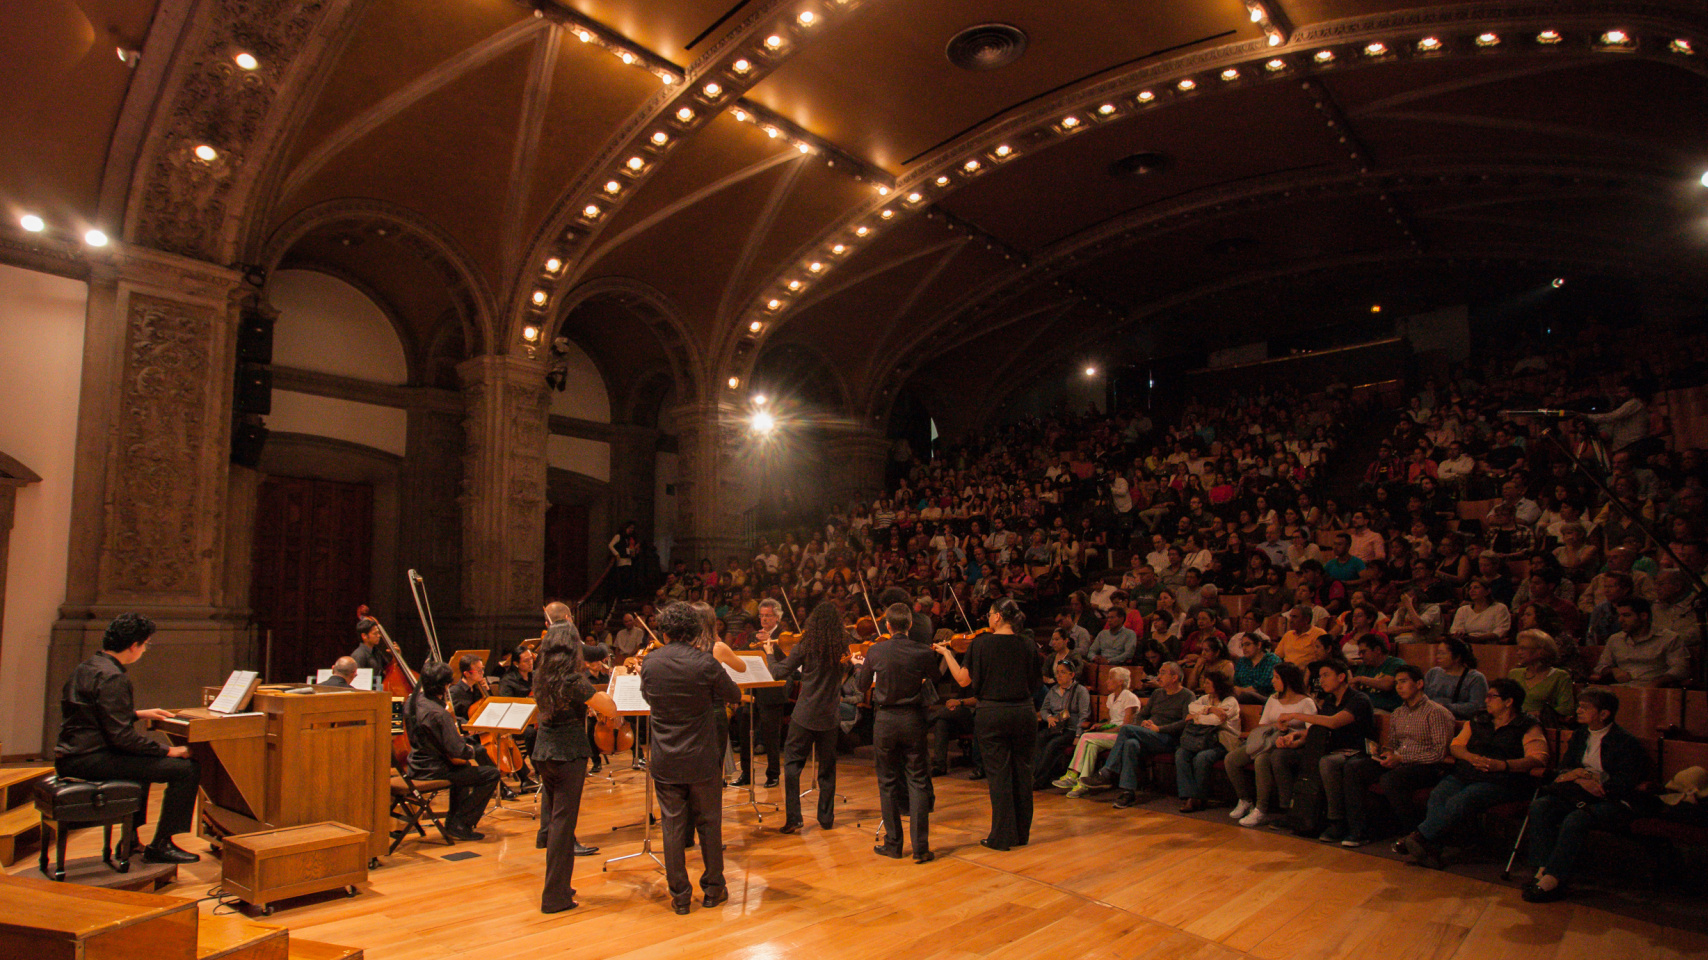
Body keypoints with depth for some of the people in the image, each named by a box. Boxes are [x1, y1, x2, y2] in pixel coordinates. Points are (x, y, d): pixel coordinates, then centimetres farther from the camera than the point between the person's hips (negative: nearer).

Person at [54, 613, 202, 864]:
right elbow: (122, 736, -24)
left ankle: (130, 840, 39)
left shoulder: (87, 667, 13)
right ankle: (160, 845, -5)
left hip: (70, 757, 11)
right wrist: (169, 751, -16)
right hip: (90, 760, -11)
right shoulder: (112, 677, -19)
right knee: (187, 768, -17)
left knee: (144, 759, 38)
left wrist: (139, 714, 30)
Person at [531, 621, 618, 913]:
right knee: (563, 822, 0)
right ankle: (556, 896, 5)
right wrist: (600, 695, 4)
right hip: (569, 754, -7)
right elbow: (611, 711, -15)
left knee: (555, 819, 17)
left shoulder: (539, 678, 4)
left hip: (543, 753, 7)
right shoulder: (575, 681, -18)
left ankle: (559, 886, 28)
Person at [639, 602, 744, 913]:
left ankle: (679, 895, 16)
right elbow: (734, 696, -1)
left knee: (673, 826, 9)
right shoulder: (704, 663, -15)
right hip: (702, 759, -2)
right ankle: (713, 888, 23)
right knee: (709, 823, 13)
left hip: (665, 761, 2)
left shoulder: (650, 663, -6)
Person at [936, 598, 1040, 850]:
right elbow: (1033, 683, 9)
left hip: (992, 714, -3)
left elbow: (964, 679, -5)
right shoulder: (1028, 646, 1)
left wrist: (946, 654, 6)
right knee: (1022, 772, 11)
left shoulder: (981, 643, -9)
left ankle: (1003, 836, 7)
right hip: (1023, 713, 3)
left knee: (998, 774, 3)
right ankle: (1022, 833, 21)